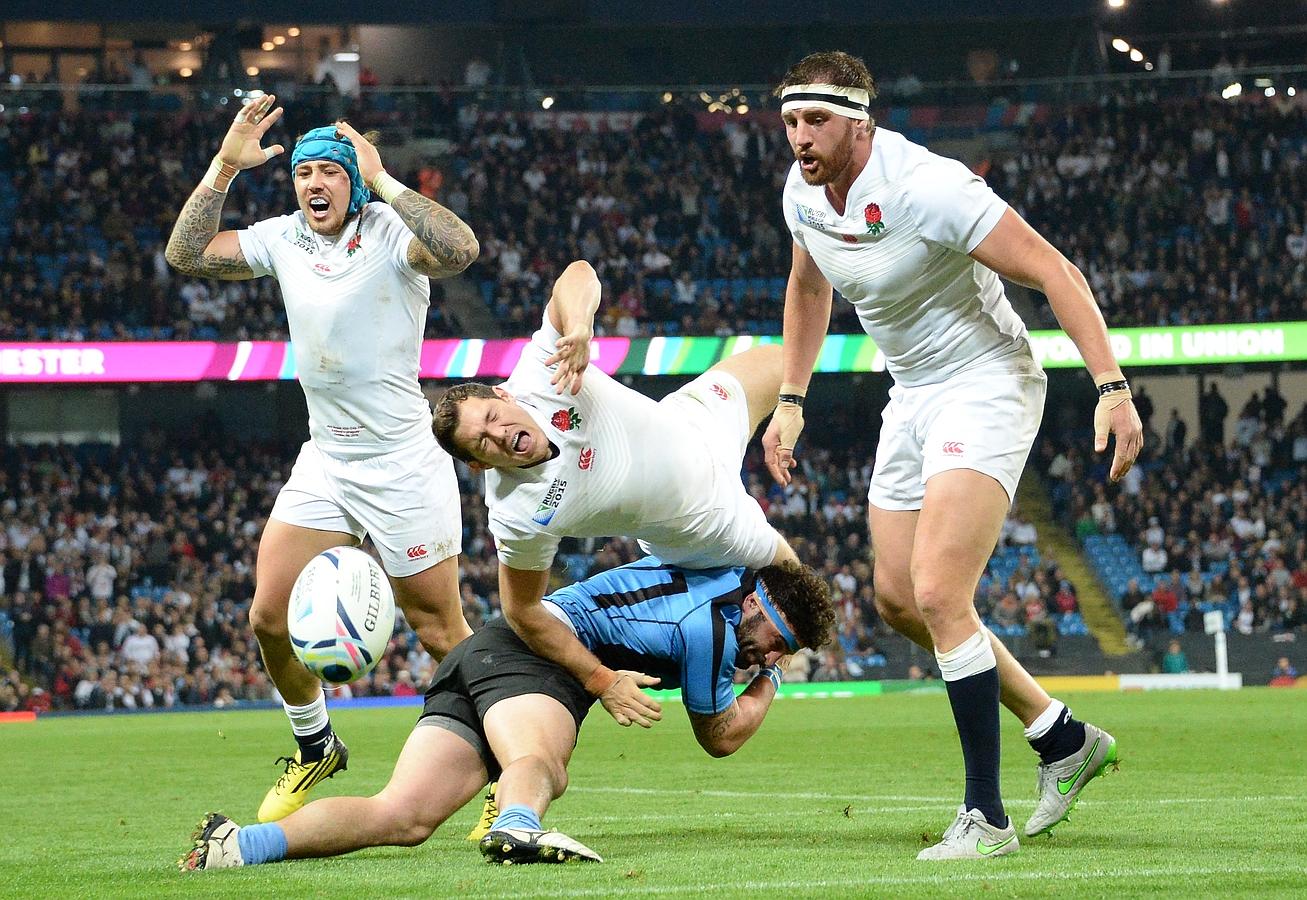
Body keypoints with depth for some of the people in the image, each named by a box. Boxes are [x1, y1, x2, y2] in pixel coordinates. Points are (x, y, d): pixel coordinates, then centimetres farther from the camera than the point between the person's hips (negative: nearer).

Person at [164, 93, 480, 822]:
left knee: (441, 631, -3)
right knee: (271, 617, 0)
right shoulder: (284, 240, 5)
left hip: (403, 467, -6)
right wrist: (225, 169, -4)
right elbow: (187, 254, 5)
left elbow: (460, 249, -34)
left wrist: (382, 179, -31)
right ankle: (316, 748, 24)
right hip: (324, 459, 6)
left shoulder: (392, 234, -14)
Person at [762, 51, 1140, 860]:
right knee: (898, 602, 12)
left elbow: (1054, 272, -25)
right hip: (912, 395, 9)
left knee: (938, 595, -20)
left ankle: (986, 817, -11)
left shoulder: (925, 188, -26)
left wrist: (1112, 387, -32)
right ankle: (1063, 740, 27)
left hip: (987, 388, -9)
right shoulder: (803, 192, -1)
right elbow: (809, 289, 22)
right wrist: (790, 402, 21)